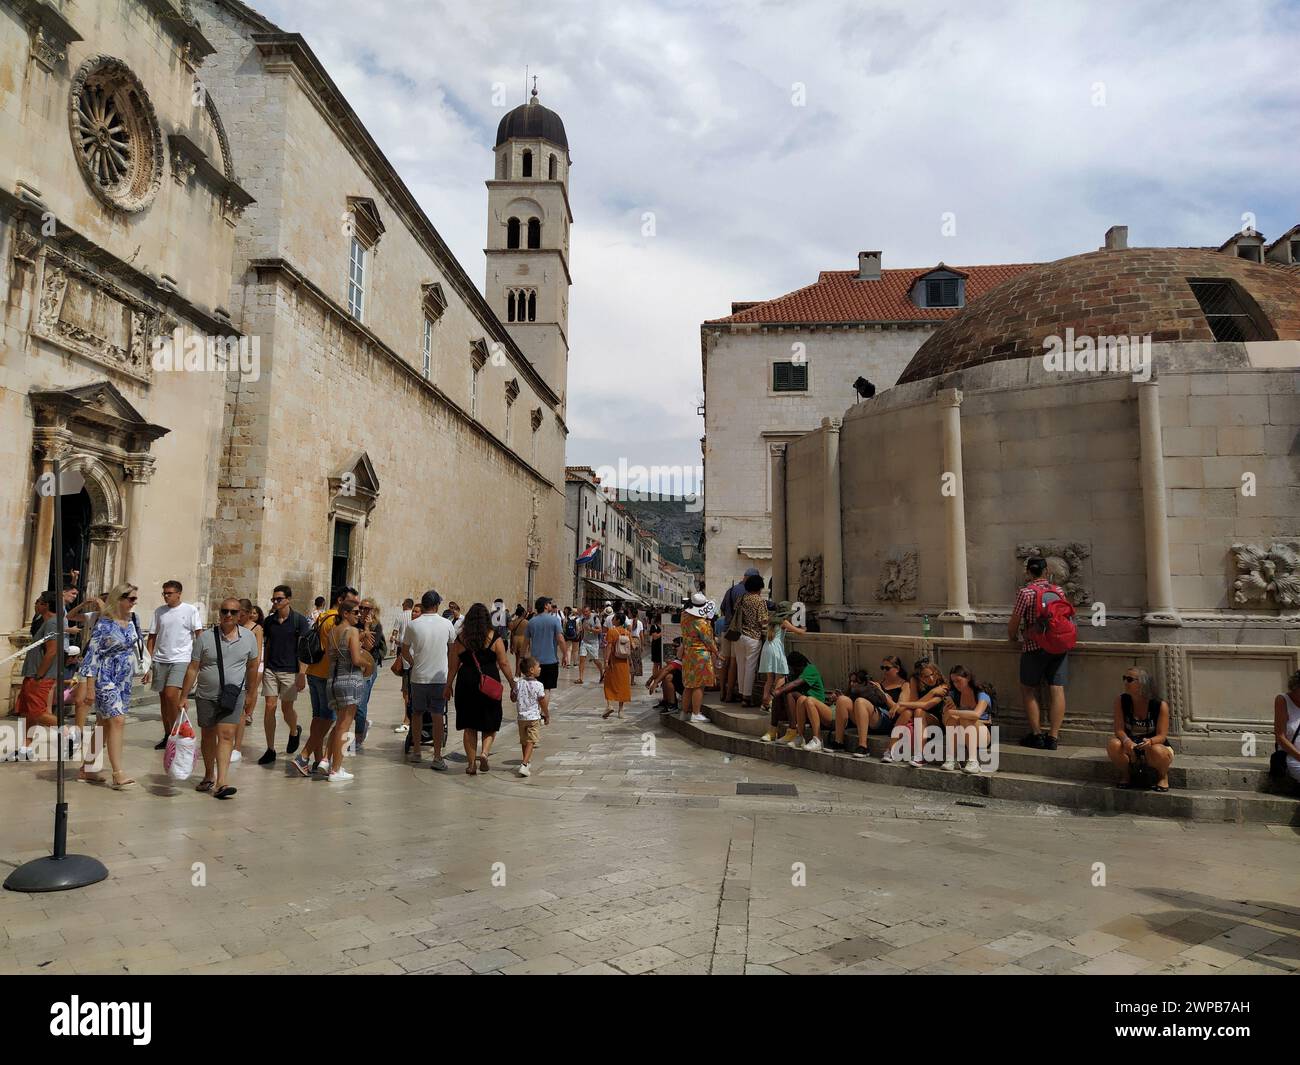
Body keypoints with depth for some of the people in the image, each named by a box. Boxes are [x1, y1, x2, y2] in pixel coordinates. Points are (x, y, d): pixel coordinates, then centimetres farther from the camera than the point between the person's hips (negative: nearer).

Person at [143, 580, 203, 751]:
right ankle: (167, 736, 21)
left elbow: (199, 635, -3)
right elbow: (152, 637, 14)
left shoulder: (190, 610, -2)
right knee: (163, 698, 10)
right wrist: (148, 662, 9)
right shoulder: (159, 611, 11)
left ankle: (174, 733, -4)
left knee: (171, 695, -18)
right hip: (160, 660, 5)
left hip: (181, 660, -5)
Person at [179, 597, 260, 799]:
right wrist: (183, 697, -3)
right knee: (208, 736, 13)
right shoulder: (205, 637, -6)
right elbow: (192, 669, -2)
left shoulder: (249, 637, -1)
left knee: (226, 735, -11)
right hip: (206, 695, 1)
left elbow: (252, 667, 10)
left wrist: (251, 695, 14)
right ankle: (209, 776, 32)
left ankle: (220, 782, -13)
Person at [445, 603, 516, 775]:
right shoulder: (494, 638, -5)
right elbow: (504, 663, -4)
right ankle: (484, 753, -7)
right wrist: (513, 685, 4)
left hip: (466, 683, 2)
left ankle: (471, 763, 14)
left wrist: (449, 685, 16)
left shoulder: (460, 639, 0)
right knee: (490, 723, 14)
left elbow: (453, 665, 4)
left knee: (469, 725, 12)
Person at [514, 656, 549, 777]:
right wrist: (547, 716, 6)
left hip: (520, 717, 5)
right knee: (531, 741, -4)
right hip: (533, 717, -5)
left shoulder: (519, 682, -1)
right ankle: (524, 765, -16)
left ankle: (526, 759, 35)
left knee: (523, 741, 19)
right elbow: (543, 703, -7)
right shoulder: (538, 685, -15)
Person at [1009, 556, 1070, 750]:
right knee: (1057, 691, 2)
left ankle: (1036, 736, 8)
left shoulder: (1025, 593, -9)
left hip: (1034, 647, -4)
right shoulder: (1059, 591, 6)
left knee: (1029, 691, 8)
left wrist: (1011, 637, 14)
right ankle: (1053, 737, 3)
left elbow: (1014, 622, -6)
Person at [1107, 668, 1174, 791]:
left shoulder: (1160, 705, -16)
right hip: (1130, 748, 2)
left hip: (1157, 745, -2)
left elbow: (1162, 735, -17)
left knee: (1156, 751, -38)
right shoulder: (1121, 700, -9)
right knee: (1113, 744, -30)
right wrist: (1126, 741, -35)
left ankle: (1163, 776, -1)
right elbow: (1119, 729, -11)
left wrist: (1150, 741, -41)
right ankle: (1127, 775, 0)